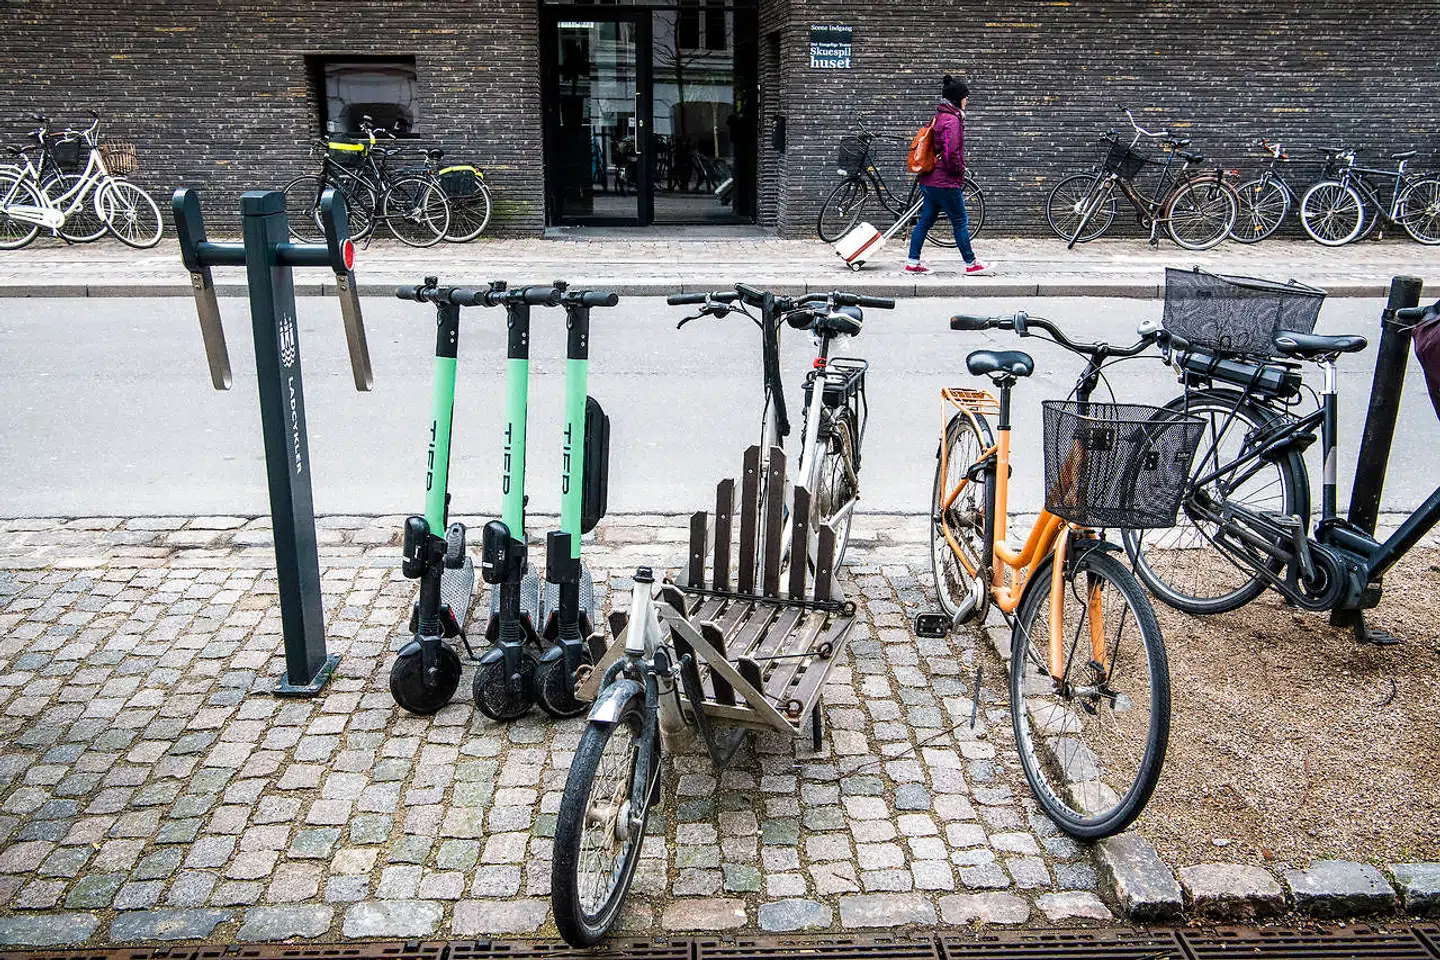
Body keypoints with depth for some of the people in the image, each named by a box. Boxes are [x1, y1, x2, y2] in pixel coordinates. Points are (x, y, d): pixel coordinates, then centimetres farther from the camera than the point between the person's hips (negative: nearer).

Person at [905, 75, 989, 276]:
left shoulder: (939, 117, 14)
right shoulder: (952, 120, -17)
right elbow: (951, 152, -23)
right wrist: (960, 171, -6)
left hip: (930, 180, 9)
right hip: (946, 182, -9)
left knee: (925, 220, 11)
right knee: (961, 222, 1)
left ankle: (912, 262, 11)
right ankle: (971, 264, 10)